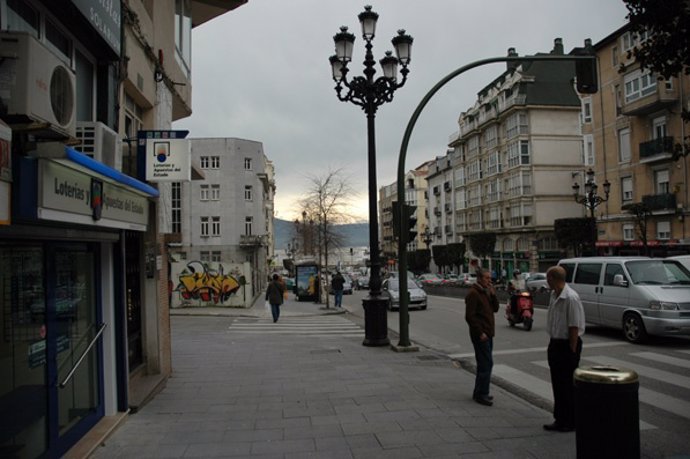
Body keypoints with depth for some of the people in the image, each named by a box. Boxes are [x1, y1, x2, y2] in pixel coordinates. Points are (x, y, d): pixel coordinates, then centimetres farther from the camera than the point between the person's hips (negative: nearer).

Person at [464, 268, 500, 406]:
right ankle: (481, 395, -2)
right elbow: (469, 316, -18)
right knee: (486, 364, -9)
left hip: (488, 334, 9)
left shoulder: (486, 292, 16)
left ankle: (479, 392, 23)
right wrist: (480, 333, -19)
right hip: (480, 335, -9)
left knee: (485, 364, 14)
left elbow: (495, 309, 13)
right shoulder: (473, 293, -13)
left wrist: (493, 294, -2)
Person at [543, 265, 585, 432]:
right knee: (557, 384, 14)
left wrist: (572, 350, -18)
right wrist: (552, 344, 14)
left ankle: (570, 422, 13)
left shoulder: (571, 298, -20)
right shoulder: (554, 295, 8)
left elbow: (574, 327, -20)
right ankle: (560, 419, 25)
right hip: (555, 344, 9)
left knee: (568, 385, 1)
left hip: (567, 345, -9)